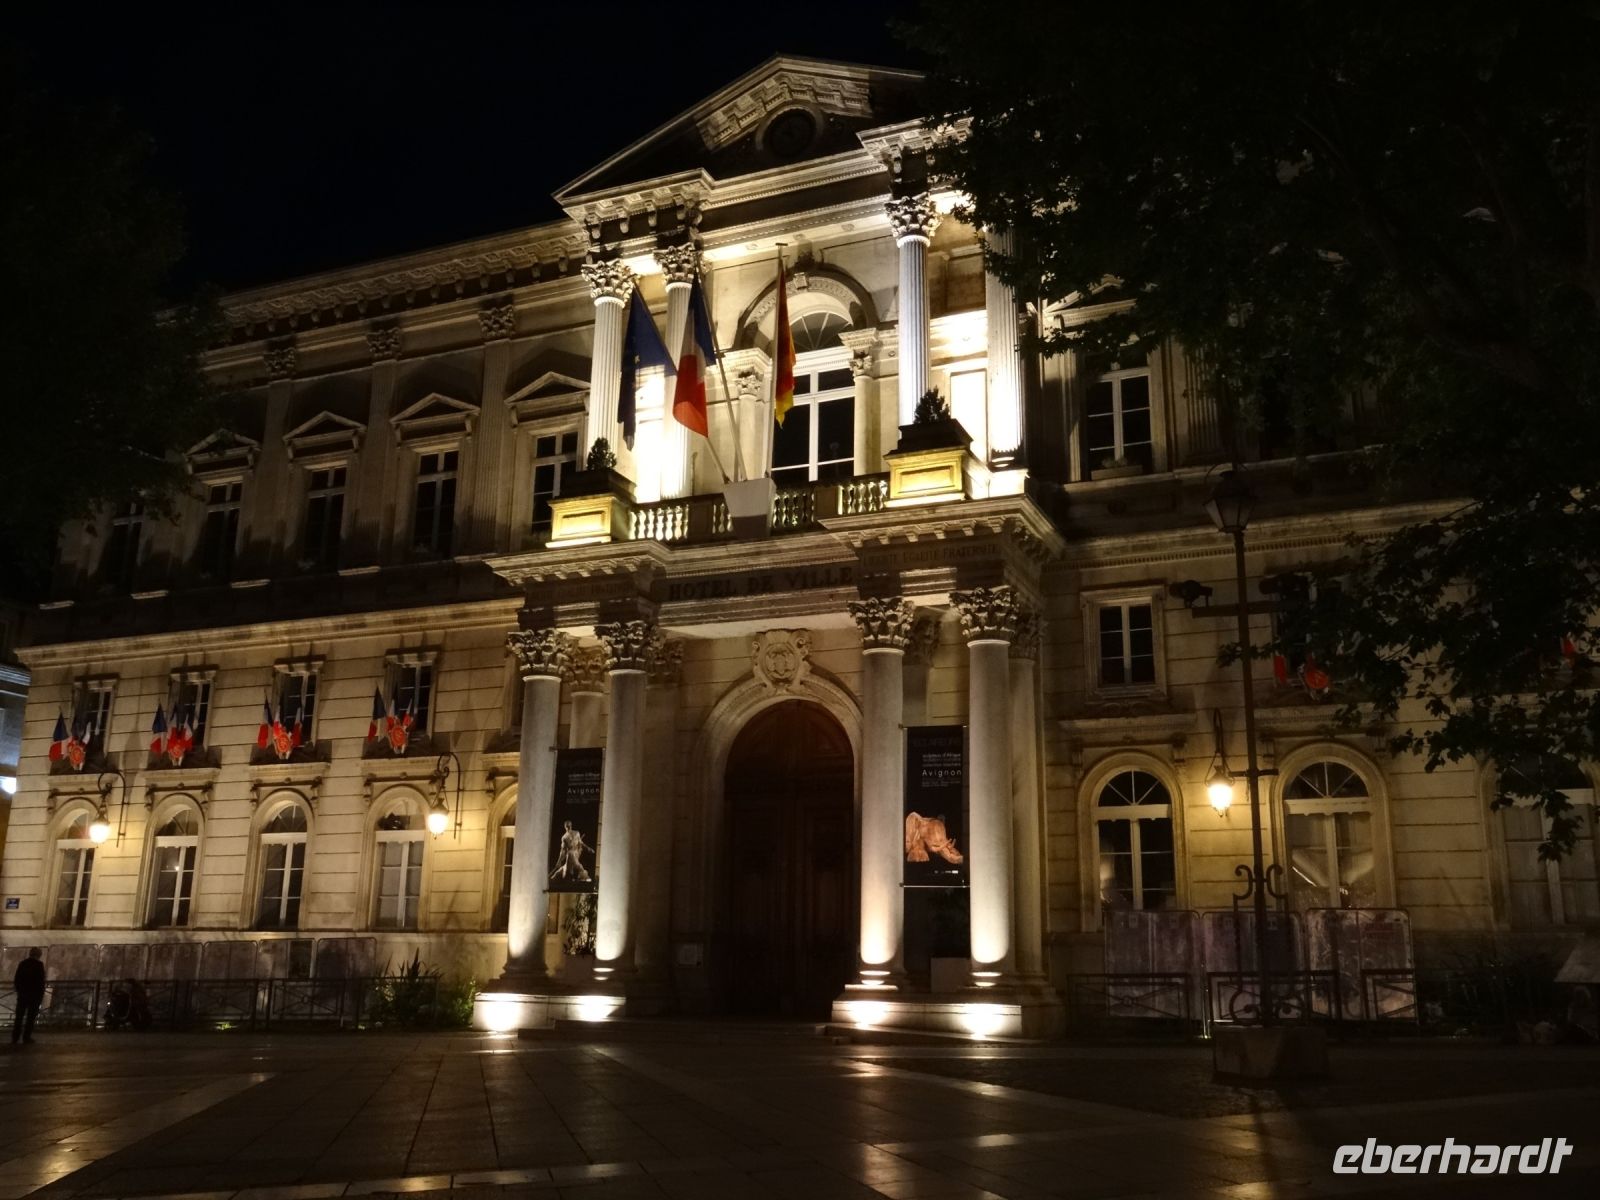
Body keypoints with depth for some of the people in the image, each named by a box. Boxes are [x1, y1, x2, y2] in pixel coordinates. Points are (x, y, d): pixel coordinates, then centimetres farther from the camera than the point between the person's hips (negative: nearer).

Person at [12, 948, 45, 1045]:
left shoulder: (22, 963, 7)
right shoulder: (39, 964, -8)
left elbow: (16, 980, 8)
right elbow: (41, 981, -11)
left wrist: (19, 991, 18)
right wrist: (42, 994, -2)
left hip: (22, 993, 4)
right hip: (35, 994, -4)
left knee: (19, 1016, 9)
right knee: (31, 1017, 2)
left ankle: (15, 1038, 7)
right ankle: (26, 1037, 0)